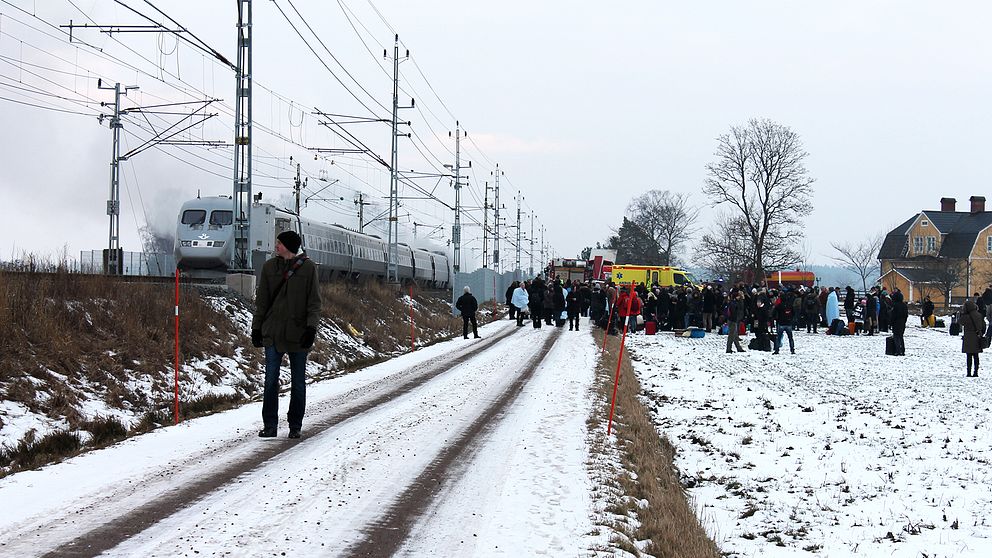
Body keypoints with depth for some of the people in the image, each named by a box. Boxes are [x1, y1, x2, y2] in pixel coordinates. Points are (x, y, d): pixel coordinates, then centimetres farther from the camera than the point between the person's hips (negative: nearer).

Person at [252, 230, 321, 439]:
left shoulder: (308, 268, -3)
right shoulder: (269, 267, 5)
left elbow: (314, 302, -3)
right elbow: (261, 300, 9)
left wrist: (311, 327, -14)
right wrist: (256, 328, 6)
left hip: (298, 334, -2)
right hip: (273, 333, 2)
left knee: (298, 382, 7)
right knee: (270, 380, -1)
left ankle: (295, 426, 16)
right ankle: (269, 426, 4)